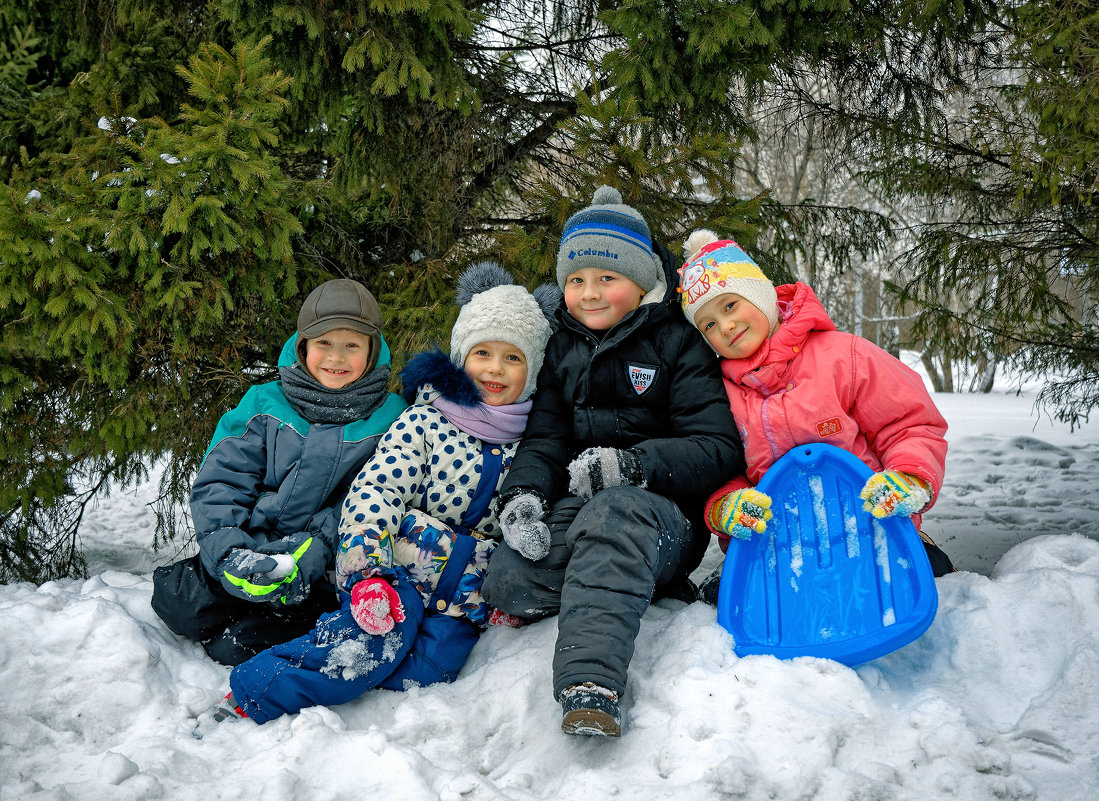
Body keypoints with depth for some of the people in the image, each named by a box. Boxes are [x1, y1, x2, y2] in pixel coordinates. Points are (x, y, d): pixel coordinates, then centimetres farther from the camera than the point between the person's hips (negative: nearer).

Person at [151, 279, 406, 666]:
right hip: (246, 553, 3)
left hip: (321, 572, -3)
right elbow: (220, 479, 1)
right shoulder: (264, 403, 5)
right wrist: (228, 552, -16)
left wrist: (315, 548, -22)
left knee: (236, 648, -19)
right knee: (176, 605, -18)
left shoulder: (391, 418, 0)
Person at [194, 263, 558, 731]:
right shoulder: (425, 420, -1)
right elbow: (377, 488, -10)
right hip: (399, 570, -4)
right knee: (368, 648, -28)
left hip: (467, 595, 4)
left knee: (422, 675, -22)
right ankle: (246, 699, -15)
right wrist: (366, 570, -21)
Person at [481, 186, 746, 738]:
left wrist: (632, 464, -26)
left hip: (664, 514, -5)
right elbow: (544, 439, 10)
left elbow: (719, 448, -10)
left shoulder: (678, 344, -2)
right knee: (507, 582, -24)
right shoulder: (560, 349, 15)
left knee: (617, 508, -41)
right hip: (576, 508, 5)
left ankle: (591, 681, -51)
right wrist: (522, 494, -13)